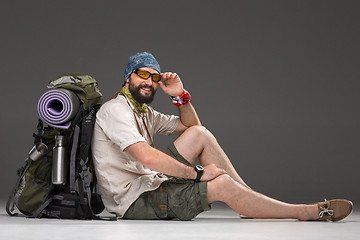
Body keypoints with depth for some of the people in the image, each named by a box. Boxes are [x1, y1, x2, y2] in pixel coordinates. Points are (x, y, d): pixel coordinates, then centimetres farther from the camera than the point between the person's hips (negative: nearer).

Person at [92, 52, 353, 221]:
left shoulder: (143, 112, 18)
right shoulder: (115, 110, -12)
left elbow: (190, 125, 25)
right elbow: (146, 157, -26)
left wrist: (181, 96, 4)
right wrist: (197, 173, -20)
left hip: (149, 185, 10)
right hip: (134, 202, -10)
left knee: (199, 134, 6)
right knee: (221, 184, -20)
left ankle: (252, 200, 3)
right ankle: (311, 212, -12)